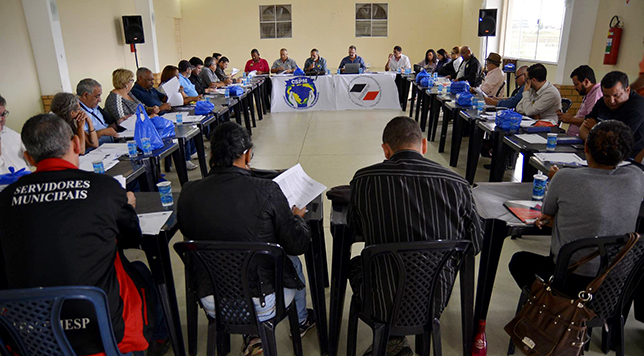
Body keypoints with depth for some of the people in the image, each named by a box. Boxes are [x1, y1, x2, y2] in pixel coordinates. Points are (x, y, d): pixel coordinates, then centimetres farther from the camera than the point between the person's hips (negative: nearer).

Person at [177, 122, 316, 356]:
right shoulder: (266, 191, -21)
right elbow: (298, 245, -13)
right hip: (263, 304, -3)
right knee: (292, 261, 28)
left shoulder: (188, 193, -11)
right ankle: (300, 322, 53)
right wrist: (298, 218, 9)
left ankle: (252, 336, 32)